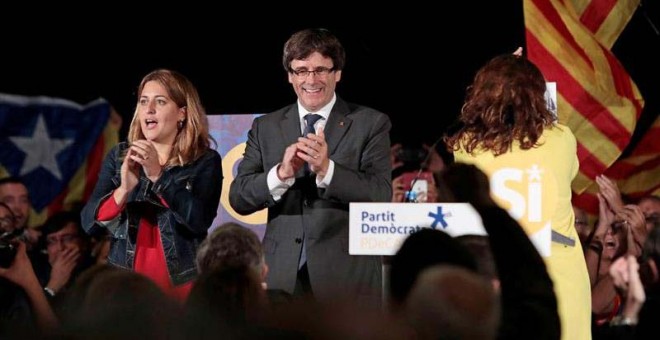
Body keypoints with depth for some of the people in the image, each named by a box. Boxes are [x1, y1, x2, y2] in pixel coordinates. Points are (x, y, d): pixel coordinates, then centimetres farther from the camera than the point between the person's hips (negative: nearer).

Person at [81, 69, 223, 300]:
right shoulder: (119, 157, 7)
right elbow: (90, 222, -2)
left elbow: (199, 220, -14)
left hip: (181, 281, -2)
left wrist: (158, 175, -21)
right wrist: (124, 189, -19)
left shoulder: (205, 161, 0)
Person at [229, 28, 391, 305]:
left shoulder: (371, 124, 4)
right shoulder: (265, 127, 12)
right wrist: (281, 174, -15)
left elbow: (382, 196, -7)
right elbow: (238, 199, 3)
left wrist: (327, 169, -21)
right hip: (282, 280, 2)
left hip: (347, 280, -2)